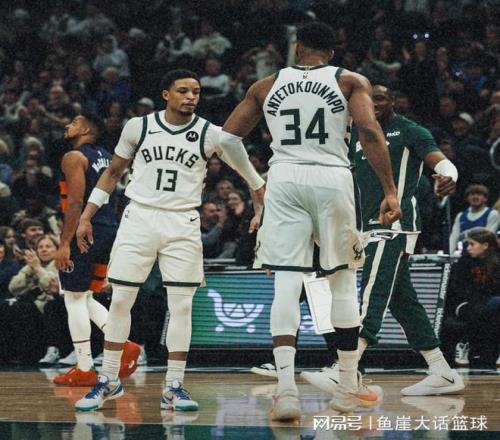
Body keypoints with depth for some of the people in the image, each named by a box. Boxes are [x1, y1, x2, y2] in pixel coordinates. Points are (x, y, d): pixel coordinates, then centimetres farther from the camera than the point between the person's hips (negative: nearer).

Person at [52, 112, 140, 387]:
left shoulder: (74, 157, -9)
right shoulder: (106, 158, 17)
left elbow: (76, 203, -18)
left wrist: (65, 244, -19)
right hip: (109, 230, 8)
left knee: (74, 298, -1)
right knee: (84, 297, 18)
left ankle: (84, 369, -1)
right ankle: (124, 346, 4)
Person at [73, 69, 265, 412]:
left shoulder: (210, 134, -3)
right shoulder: (138, 127, 0)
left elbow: (250, 174, 6)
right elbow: (113, 172, 11)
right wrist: (86, 216, 9)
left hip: (182, 225, -1)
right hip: (139, 218, 1)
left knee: (181, 305, -4)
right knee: (120, 301, 2)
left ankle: (174, 387, 4)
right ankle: (109, 381, 14)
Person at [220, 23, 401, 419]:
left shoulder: (267, 86, 13)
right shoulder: (351, 82, 7)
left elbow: (226, 138, 13)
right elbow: (370, 131, -8)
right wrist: (390, 190, -10)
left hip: (284, 179, 1)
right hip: (332, 178, -1)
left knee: (287, 285, -2)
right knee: (344, 281, 13)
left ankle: (286, 389, -16)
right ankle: (348, 388, 18)